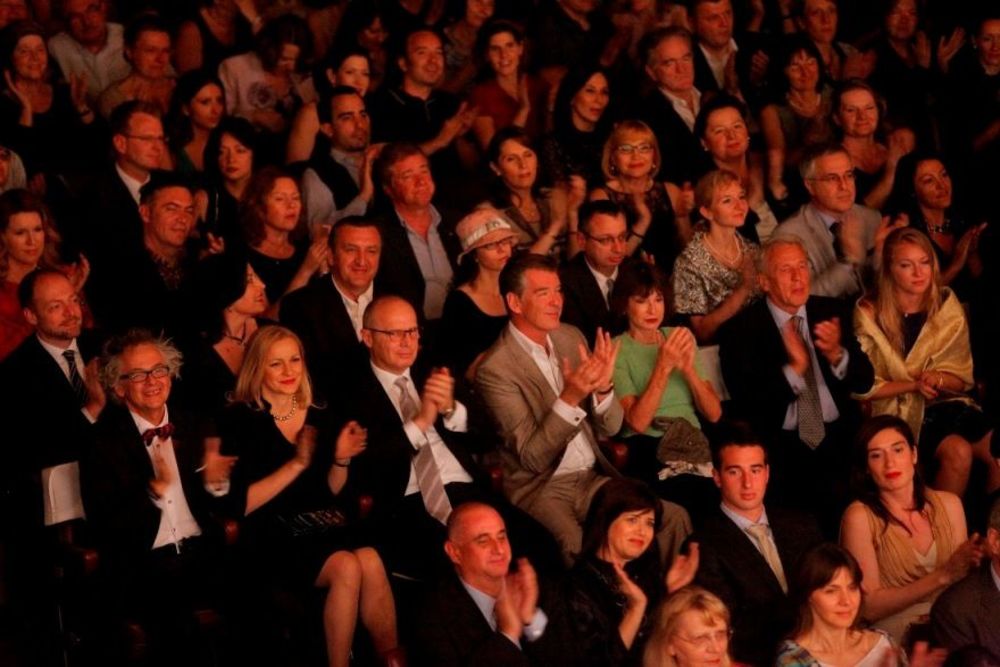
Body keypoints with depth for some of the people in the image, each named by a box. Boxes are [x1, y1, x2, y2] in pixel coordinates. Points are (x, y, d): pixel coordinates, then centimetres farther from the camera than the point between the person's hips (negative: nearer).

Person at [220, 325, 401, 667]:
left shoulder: (318, 418, 14)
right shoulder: (241, 421, -1)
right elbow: (241, 504, -9)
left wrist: (342, 459, -1)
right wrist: (296, 463, -15)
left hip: (325, 524, 5)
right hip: (274, 536, -4)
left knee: (370, 561, -29)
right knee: (347, 567, -31)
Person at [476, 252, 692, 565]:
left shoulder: (571, 337, 8)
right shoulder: (494, 369, -12)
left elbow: (611, 427, 9)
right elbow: (533, 457, -15)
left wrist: (602, 386, -13)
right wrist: (570, 397, -27)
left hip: (594, 478, 6)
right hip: (541, 489, -6)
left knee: (675, 518, -14)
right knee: (583, 551, -35)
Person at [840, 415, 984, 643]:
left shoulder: (949, 504, 5)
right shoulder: (860, 516, -8)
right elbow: (869, 607, -12)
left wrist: (968, 564, -13)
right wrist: (943, 575, -19)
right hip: (891, 640, -4)